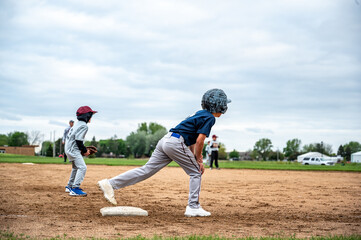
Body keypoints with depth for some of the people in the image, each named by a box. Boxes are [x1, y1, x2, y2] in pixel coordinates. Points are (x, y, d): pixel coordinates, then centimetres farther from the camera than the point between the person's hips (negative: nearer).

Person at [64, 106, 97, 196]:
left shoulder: (77, 124, 16)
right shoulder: (84, 126, -14)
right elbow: (78, 140, -21)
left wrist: (83, 150, 14)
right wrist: (85, 151, -10)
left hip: (69, 148, 11)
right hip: (73, 149, -11)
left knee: (76, 167, 25)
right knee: (82, 167, -17)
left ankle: (69, 186, 35)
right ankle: (75, 189, -24)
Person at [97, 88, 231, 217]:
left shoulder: (201, 114, 26)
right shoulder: (210, 118, -3)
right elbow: (200, 140, -11)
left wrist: (195, 157, 21)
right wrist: (198, 159, 0)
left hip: (166, 140, 8)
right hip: (176, 143, -8)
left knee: (147, 170, 3)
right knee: (196, 172, 5)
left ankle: (110, 184, -1)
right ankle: (193, 207, 4)